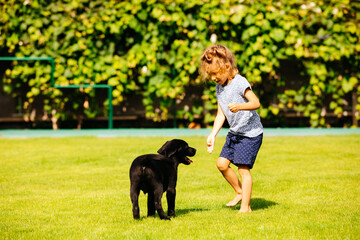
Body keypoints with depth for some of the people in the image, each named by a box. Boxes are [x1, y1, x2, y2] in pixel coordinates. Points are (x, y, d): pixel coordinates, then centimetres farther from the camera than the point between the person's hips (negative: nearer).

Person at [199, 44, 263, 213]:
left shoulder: (240, 83, -19)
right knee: (222, 163, 6)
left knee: (243, 169, -9)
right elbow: (221, 114, 10)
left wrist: (240, 107, -44)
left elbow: (256, 103, -27)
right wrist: (213, 135, 3)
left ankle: (245, 207, -1)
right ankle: (240, 192, 27)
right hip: (234, 132, 8)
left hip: (251, 133, -8)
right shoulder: (219, 88, 5)